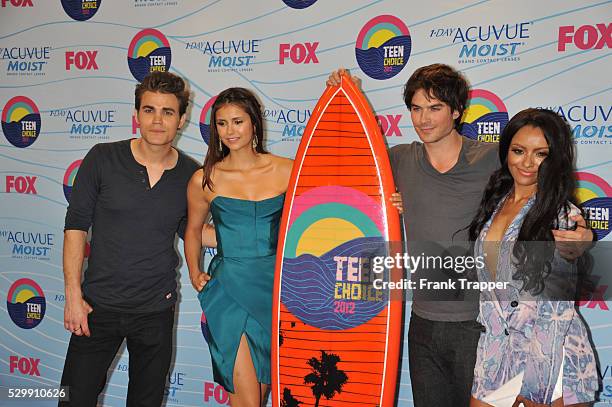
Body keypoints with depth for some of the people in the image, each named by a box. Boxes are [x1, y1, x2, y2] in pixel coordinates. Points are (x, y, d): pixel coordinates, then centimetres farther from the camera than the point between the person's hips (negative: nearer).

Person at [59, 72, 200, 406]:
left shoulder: (190, 174, -3)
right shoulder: (103, 159, -8)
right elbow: (76, 226, -4)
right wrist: (73, 295, -8)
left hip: (156, 311, 1)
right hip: (99, 305, -1)